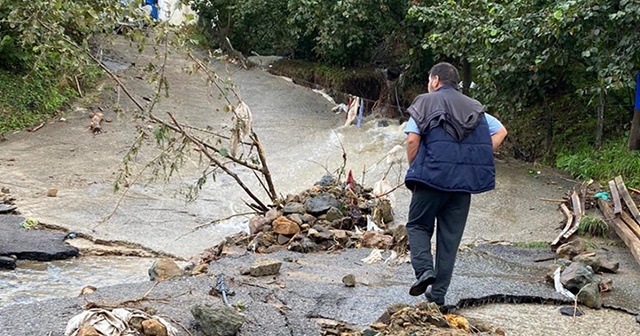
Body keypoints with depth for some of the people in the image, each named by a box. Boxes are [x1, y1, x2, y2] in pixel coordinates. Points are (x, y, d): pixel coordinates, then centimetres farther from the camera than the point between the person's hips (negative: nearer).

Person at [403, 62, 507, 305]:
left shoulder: (425, 102, 3)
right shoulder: (474, 107, 18)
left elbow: (412, 140, -8)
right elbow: (500, 132, 12)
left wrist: (414, 170, 4)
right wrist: (477, 160, 10)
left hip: (432, 176, -4)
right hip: (464, 181, 4)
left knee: (418, 225, 12)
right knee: (451, 235, 9)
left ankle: (424, 269, -12)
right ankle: (439, 292, 11)